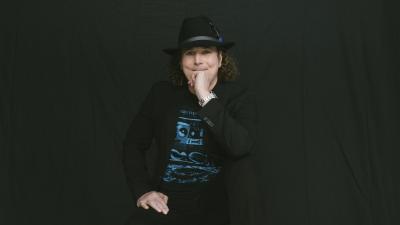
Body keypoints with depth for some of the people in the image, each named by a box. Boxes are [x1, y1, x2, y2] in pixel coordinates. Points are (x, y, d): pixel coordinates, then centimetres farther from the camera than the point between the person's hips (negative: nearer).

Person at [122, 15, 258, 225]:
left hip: (215, 206, 3)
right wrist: (142, 190, -2)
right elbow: (133, 144, 10)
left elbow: (241, 147, -22)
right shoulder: (162, 93, 3)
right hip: (167, 203, -2)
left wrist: (206, 97, -21)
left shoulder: (238, 97, -3)